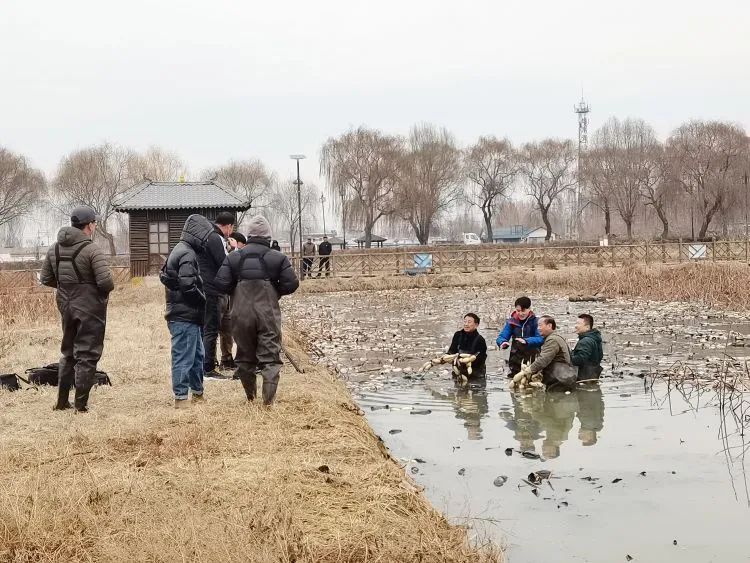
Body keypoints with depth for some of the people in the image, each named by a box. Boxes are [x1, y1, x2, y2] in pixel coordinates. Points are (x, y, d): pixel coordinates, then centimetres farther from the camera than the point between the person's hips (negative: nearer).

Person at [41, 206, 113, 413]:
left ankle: (62, 401, 24)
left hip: (66, 308, 6)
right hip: (90, 310, -6)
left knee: (68, 353, 20)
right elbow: (106, 282, -23)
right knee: (87, 356, 2)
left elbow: (45, 279, 9)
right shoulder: (92, 250, -17)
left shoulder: (54, 249, 4)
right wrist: (104, 291, -2)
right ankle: (81, 405, 2)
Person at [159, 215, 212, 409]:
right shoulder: (187, 254, -17)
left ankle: (198, 394, 29)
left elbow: (164, 275, 22)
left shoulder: (179, 250, 16)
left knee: (198, 355, 19)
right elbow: (188, 286, -24)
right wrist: (205, 301, -10)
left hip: (184, 314, 11)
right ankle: (181, 398, -3)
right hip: (186, 315, -11)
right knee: (184, 357, -6)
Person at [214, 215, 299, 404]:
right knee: (270, 358, 1)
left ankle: (250, 397, 25)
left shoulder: (233, 258, 2)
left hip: (241, 314, 2)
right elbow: (291, 284, -5)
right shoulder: (278, 258, -2)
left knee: (245, 357, 15)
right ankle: (268, 399, -10)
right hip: (268, 315, -2)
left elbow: (221, 284, -4)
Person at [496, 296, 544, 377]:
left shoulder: (535, 322, -6)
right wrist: (503, 342, -25)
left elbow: (540, 339, -18)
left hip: (532, 359, -4)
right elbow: (501, 337, -1)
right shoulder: (511, 322, 5)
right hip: (515, 360, 4)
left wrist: (526, 341, -35)